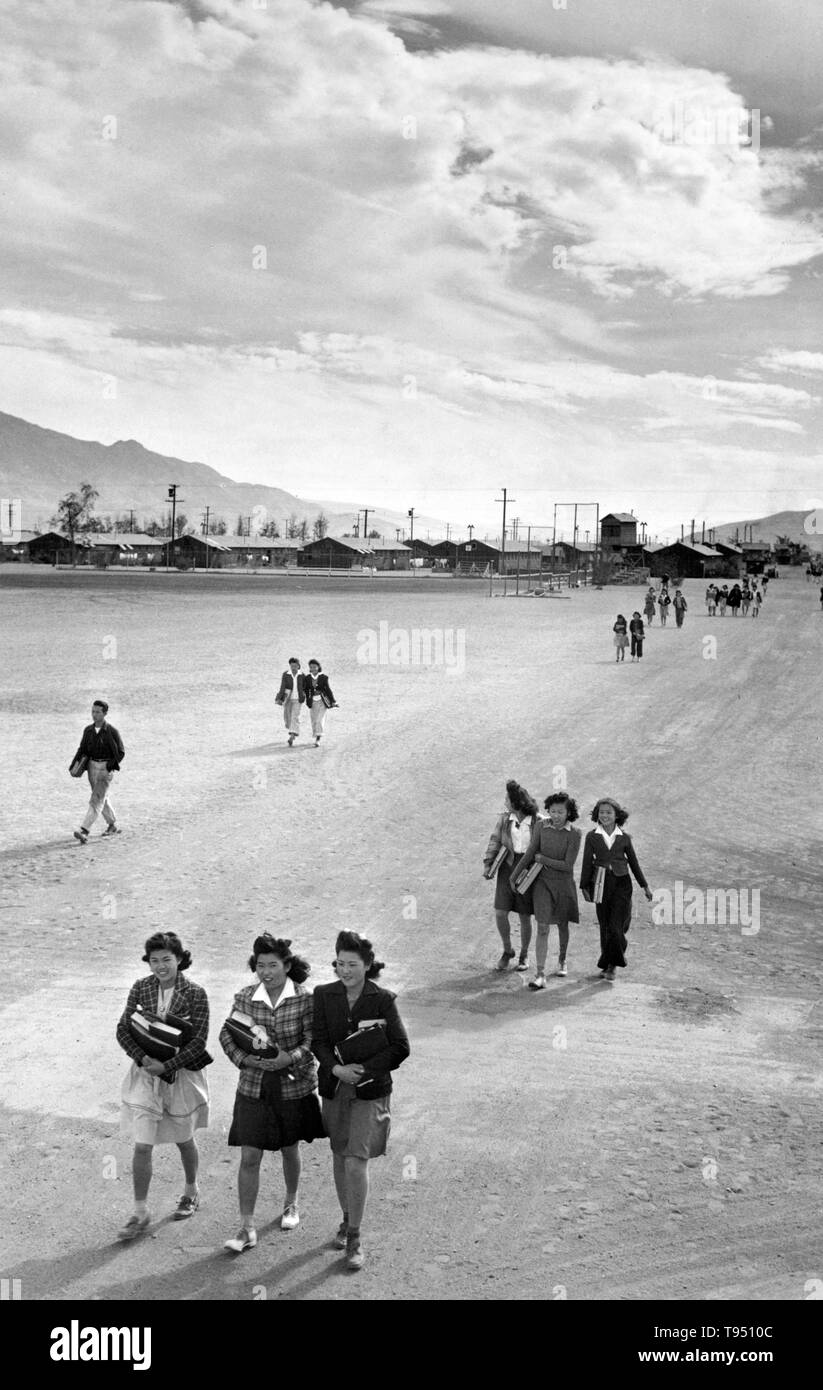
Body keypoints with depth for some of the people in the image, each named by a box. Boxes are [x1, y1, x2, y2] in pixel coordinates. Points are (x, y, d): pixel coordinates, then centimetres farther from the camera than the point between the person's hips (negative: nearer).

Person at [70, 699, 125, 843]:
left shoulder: (111, 731, -12)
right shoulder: (88, 730, 4)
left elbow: (121, 753, -9)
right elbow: (82, 749, 12)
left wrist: (110, 766, -21)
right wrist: (75, 764, -4)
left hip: (106, 768, -6)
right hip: (92, 766, 7)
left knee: (96, 800, -13)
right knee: (102, 798, 17)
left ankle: (84, 831, -21)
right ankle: (113, 826, 34)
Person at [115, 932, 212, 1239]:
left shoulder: (194, 993, -12)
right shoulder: (140, 988, -4)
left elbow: (199, 1040, -14)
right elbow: (123, 1030, -2)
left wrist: (166, 1066, -20)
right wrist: (144, 1058, -17)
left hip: (182, 1074, -1)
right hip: (145, 1074, 2)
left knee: (184, 1140, 17)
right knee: (142, 1146, -3)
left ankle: (191, 1191, 42)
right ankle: (140, 1213, 8)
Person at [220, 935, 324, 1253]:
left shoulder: (305, 999, -11)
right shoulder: (244, 997, -4)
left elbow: (314, 1038, -13)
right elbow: (227, 1035, 1)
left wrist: (291, 1057, -28)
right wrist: (245, 1058, -16)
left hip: (293, 1086, -1)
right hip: (253, 1087, 1)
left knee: (289, 1150, 18)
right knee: (249, 1157, -3)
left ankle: (292, 1202, 45)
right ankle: (247, 1228, 5)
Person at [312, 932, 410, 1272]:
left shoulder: (382, 999, -9)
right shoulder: (324, 995, -1)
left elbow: (401, 1048, -8)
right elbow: (319, 1040, -2)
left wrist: (364, 1069, -16)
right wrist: (336, 1068, -20)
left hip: (369, 1090, -4)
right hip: (334, 1087, 4)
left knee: (356, 1162, -10)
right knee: (339, 1158, 15)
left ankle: (354, 1238, 1)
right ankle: (347, 1220, 35)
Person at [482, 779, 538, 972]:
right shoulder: (503, 819, 2)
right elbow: (495, 842, 2)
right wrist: (487, 864, -8)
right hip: (507, 867, 2)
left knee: (525, 917, 6)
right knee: (500, 913, -4)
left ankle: (524, 955, 27)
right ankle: (507, 951, 20)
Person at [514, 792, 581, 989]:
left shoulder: (574, 834, -13)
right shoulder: (540, 826, -6)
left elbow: (567, 865, -15)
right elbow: (530, 852, 3)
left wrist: (541, 859, -12)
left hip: (563, 883, 0)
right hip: (543, 882, 0)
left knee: (562, 924, 18)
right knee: (543, 928, -9)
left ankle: (562, 960, 44)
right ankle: (540, 975, -12)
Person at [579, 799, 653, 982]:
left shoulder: (624, 838, 3)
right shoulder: (592, 837, 1)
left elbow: (633, 862, 11)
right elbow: (587, 863, 4)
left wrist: (645, 886, 14)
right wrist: (584, 887, 2)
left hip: (621, 884, -1)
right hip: (601, 884, 1)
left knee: (615, 926, -8)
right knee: (605, 926, 7)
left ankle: (611, 965, 3)